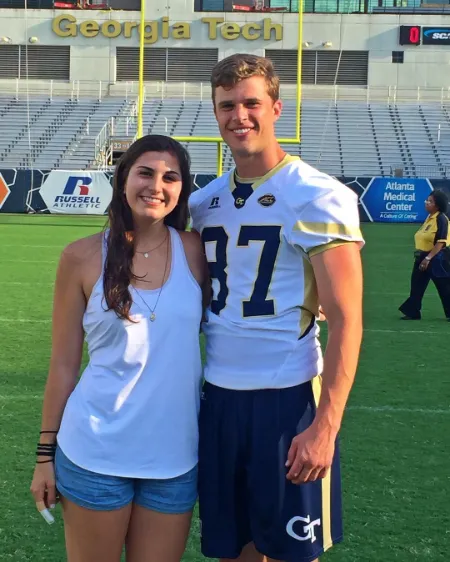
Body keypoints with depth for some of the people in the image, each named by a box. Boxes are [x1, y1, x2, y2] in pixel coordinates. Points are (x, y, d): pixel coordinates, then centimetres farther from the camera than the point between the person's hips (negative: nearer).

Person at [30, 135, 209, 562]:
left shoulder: (195, 251, -2)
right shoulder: (83, 257, -5)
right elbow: (64, 363, 0)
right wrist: (46, 452, 2)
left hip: (175, 455, 2)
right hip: (95, 454, -1)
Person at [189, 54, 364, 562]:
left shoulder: (318, 198, -10)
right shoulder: (204, 202, 9)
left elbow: (345, 319, -13)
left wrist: (325, 425, -18)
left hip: (287, 401, -5)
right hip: (217, 397, 6)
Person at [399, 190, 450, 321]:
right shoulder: (429, 217, 12)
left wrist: (428, 258, -24)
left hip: (437, 257, -9)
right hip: (423, 256, 9)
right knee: (417, 285, 8)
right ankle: (413, 312, 15)